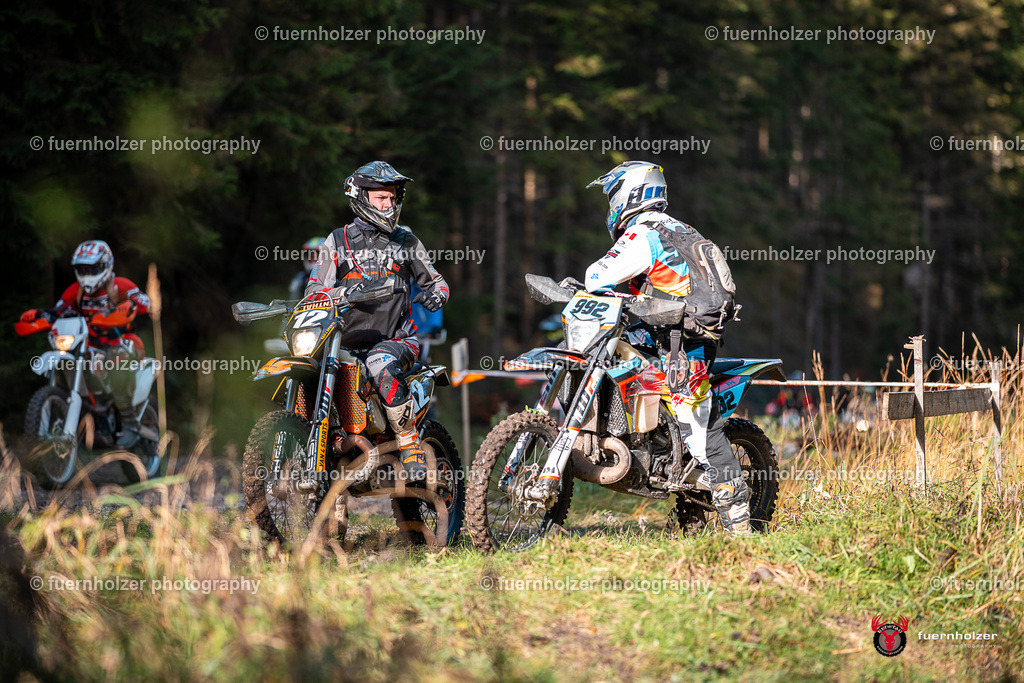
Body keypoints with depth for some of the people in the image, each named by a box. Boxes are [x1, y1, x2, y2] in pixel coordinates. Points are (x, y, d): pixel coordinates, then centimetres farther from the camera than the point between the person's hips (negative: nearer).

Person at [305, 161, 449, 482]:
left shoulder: (405, 240, 14)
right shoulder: (337, 242, 11)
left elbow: (436, 280, 20)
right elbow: (314, 290, 2)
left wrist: (436, 293, -6)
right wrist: (342, 291, -20)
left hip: (398, 338, -2)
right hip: (348, 341, 2)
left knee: (379, 363, -37)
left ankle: (410, 445, -27)